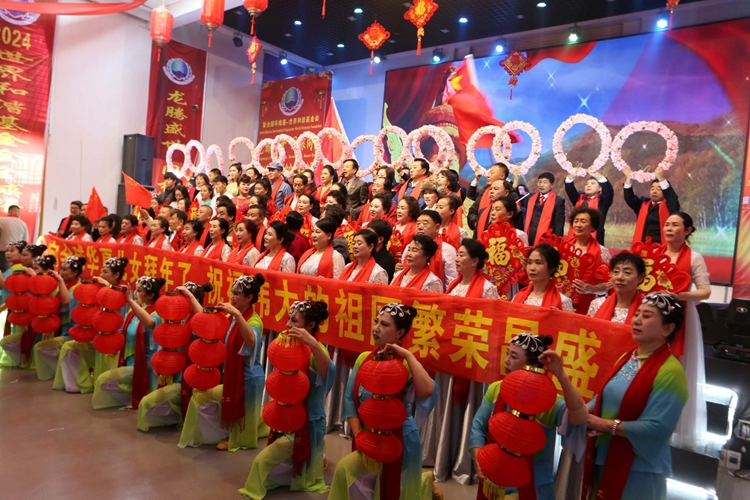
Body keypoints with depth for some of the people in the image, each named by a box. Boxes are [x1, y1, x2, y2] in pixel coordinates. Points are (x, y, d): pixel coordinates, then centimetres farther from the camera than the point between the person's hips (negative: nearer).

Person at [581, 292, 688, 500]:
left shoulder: (670, 371, -19)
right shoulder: (626, 358, 7)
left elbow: (658, 427, -24)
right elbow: (606, 398, 13)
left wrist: (607, 425, -22)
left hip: (639, 470, -7)